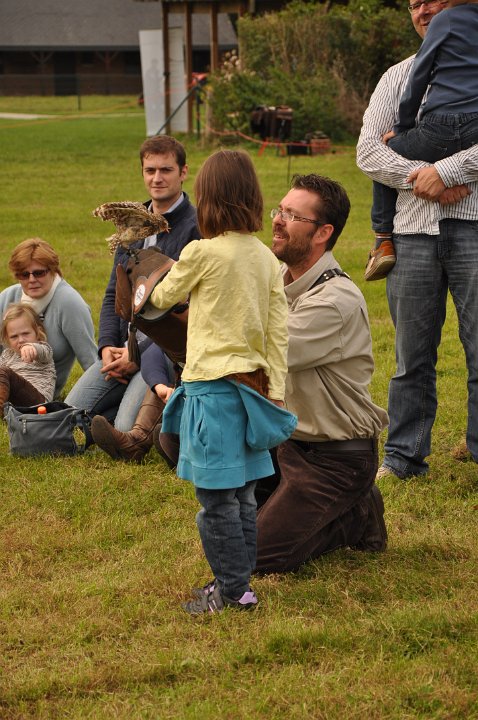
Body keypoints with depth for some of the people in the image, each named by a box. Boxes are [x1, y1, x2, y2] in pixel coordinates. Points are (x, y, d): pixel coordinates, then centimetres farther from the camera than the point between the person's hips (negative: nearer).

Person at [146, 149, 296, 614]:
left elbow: (163, 297, 5)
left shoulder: (202, 253, -12)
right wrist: (275, 391, 10)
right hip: (251, 382, 7)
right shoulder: (267, 258, 5)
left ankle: (232, 590, 4)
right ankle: (237, 583, 20)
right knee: (242, 492, 14)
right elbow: (278, 331, 5)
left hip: (212, 384, -7)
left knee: (216, 496, -1)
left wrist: (153, 290, 28)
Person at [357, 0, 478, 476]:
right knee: (411, 355, 8)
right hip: (412, 228, 3)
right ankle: (403, 455, 17)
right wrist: (421, 178, -8)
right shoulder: (398, 76, 18)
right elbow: (368, 151, 7)